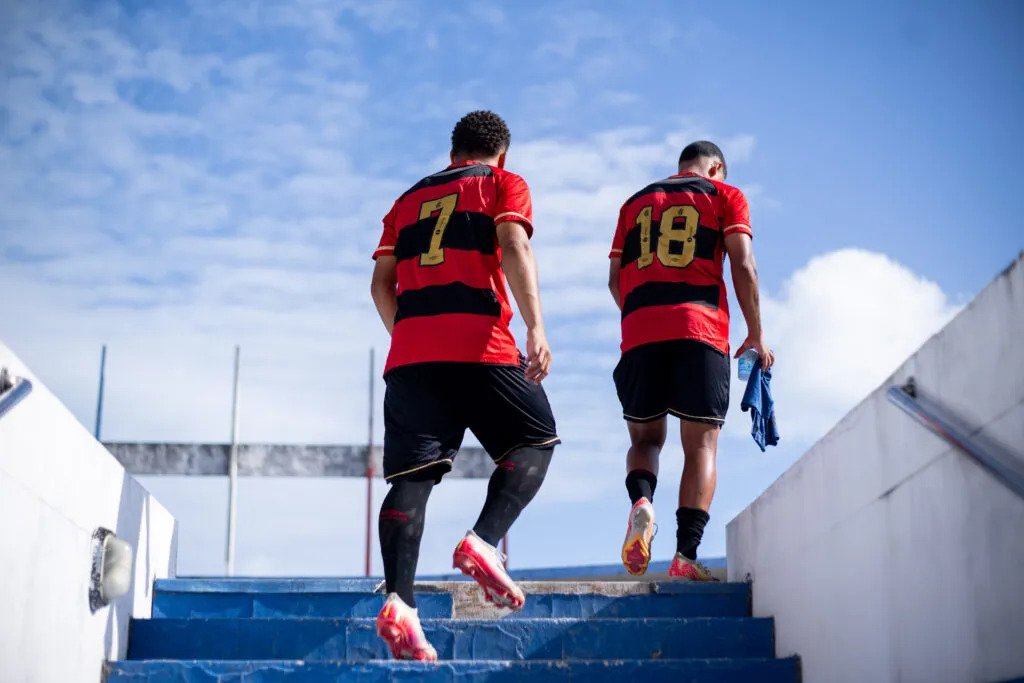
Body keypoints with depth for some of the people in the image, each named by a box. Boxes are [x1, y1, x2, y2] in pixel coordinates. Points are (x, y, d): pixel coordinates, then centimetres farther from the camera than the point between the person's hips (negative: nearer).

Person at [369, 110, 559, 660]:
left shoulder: (409, 199, 26)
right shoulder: (503, 184, 13)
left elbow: (381, 286, 18)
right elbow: (514, 249, -6)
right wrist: (535, 328, -14)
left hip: (409, 355, 4)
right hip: (480, 348, -4)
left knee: (412, 475, -2)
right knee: (537, 441, 11)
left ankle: (398, 602, -18)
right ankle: (483, 542, -12)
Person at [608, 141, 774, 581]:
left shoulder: (635, 202, 24)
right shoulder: (724, 196, 14)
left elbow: (615, 279, 18)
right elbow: (743, 267, 2)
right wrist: (756, 334, 7)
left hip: (639, 334, 3)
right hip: (701, 332, -3)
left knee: (645, 437, 14)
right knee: (701, 446, 0)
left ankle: (641, 502, -17)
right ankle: (686, 554, -12)